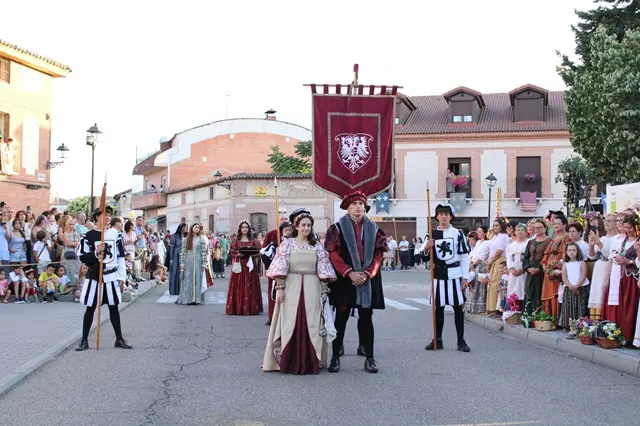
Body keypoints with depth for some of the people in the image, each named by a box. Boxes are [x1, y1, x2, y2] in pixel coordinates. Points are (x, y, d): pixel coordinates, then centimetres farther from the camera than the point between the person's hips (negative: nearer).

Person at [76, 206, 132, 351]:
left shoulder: (115, 234, 5)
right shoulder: (88, 236, -3)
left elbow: (120, 256, 7)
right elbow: (83, 258, -7)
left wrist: (121, 276, 3)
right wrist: (96, 252, -22)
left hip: (111, 277, 2)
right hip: (94, 277, -2)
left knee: (114, 307, 8)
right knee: (90, 309, 4)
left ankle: (119, 339, 16)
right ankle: (84, 340, 12)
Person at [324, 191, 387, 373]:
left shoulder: (373, 228, 9)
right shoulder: (337, 228, 1)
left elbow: (378, 254, 3)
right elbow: (333, 254, -6)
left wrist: (367, 273, -10)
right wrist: (350, 273, -15)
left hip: (368, 279, 2)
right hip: (344, 279, -2)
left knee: (366, 318, 6)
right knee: (341, 317, 1)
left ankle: (370, 358, 9)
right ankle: (335, 357, 7)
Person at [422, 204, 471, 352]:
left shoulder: (458, 233, -1)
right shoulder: (432, 234, 7)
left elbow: (465, 256, -1)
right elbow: (426, 258, 10)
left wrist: (465, 277, -6)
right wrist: (426, 248, -12)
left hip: (455, 274, -2)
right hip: (438, 274, 2)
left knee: (458, 307, 1)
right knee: (438, 307, 7)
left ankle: (461, 341, 9)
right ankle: (437, 340, 17)